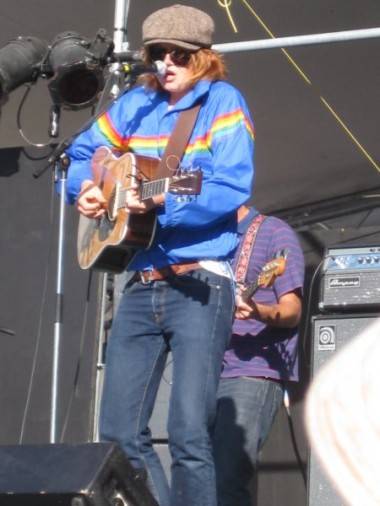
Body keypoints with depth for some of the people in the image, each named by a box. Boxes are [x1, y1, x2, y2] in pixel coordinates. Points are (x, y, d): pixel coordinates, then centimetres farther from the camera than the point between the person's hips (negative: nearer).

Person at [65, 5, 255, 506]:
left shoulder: (222, 102, -2)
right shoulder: (137, 103, 14)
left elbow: (232, 190, -14)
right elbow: (81, 153, 25)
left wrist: (164, 202, -24)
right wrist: (85, 188, 4)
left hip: (199, 284, -6)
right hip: (141, 285, 7)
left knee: (189, 433, -14)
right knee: (119, 432, 5)